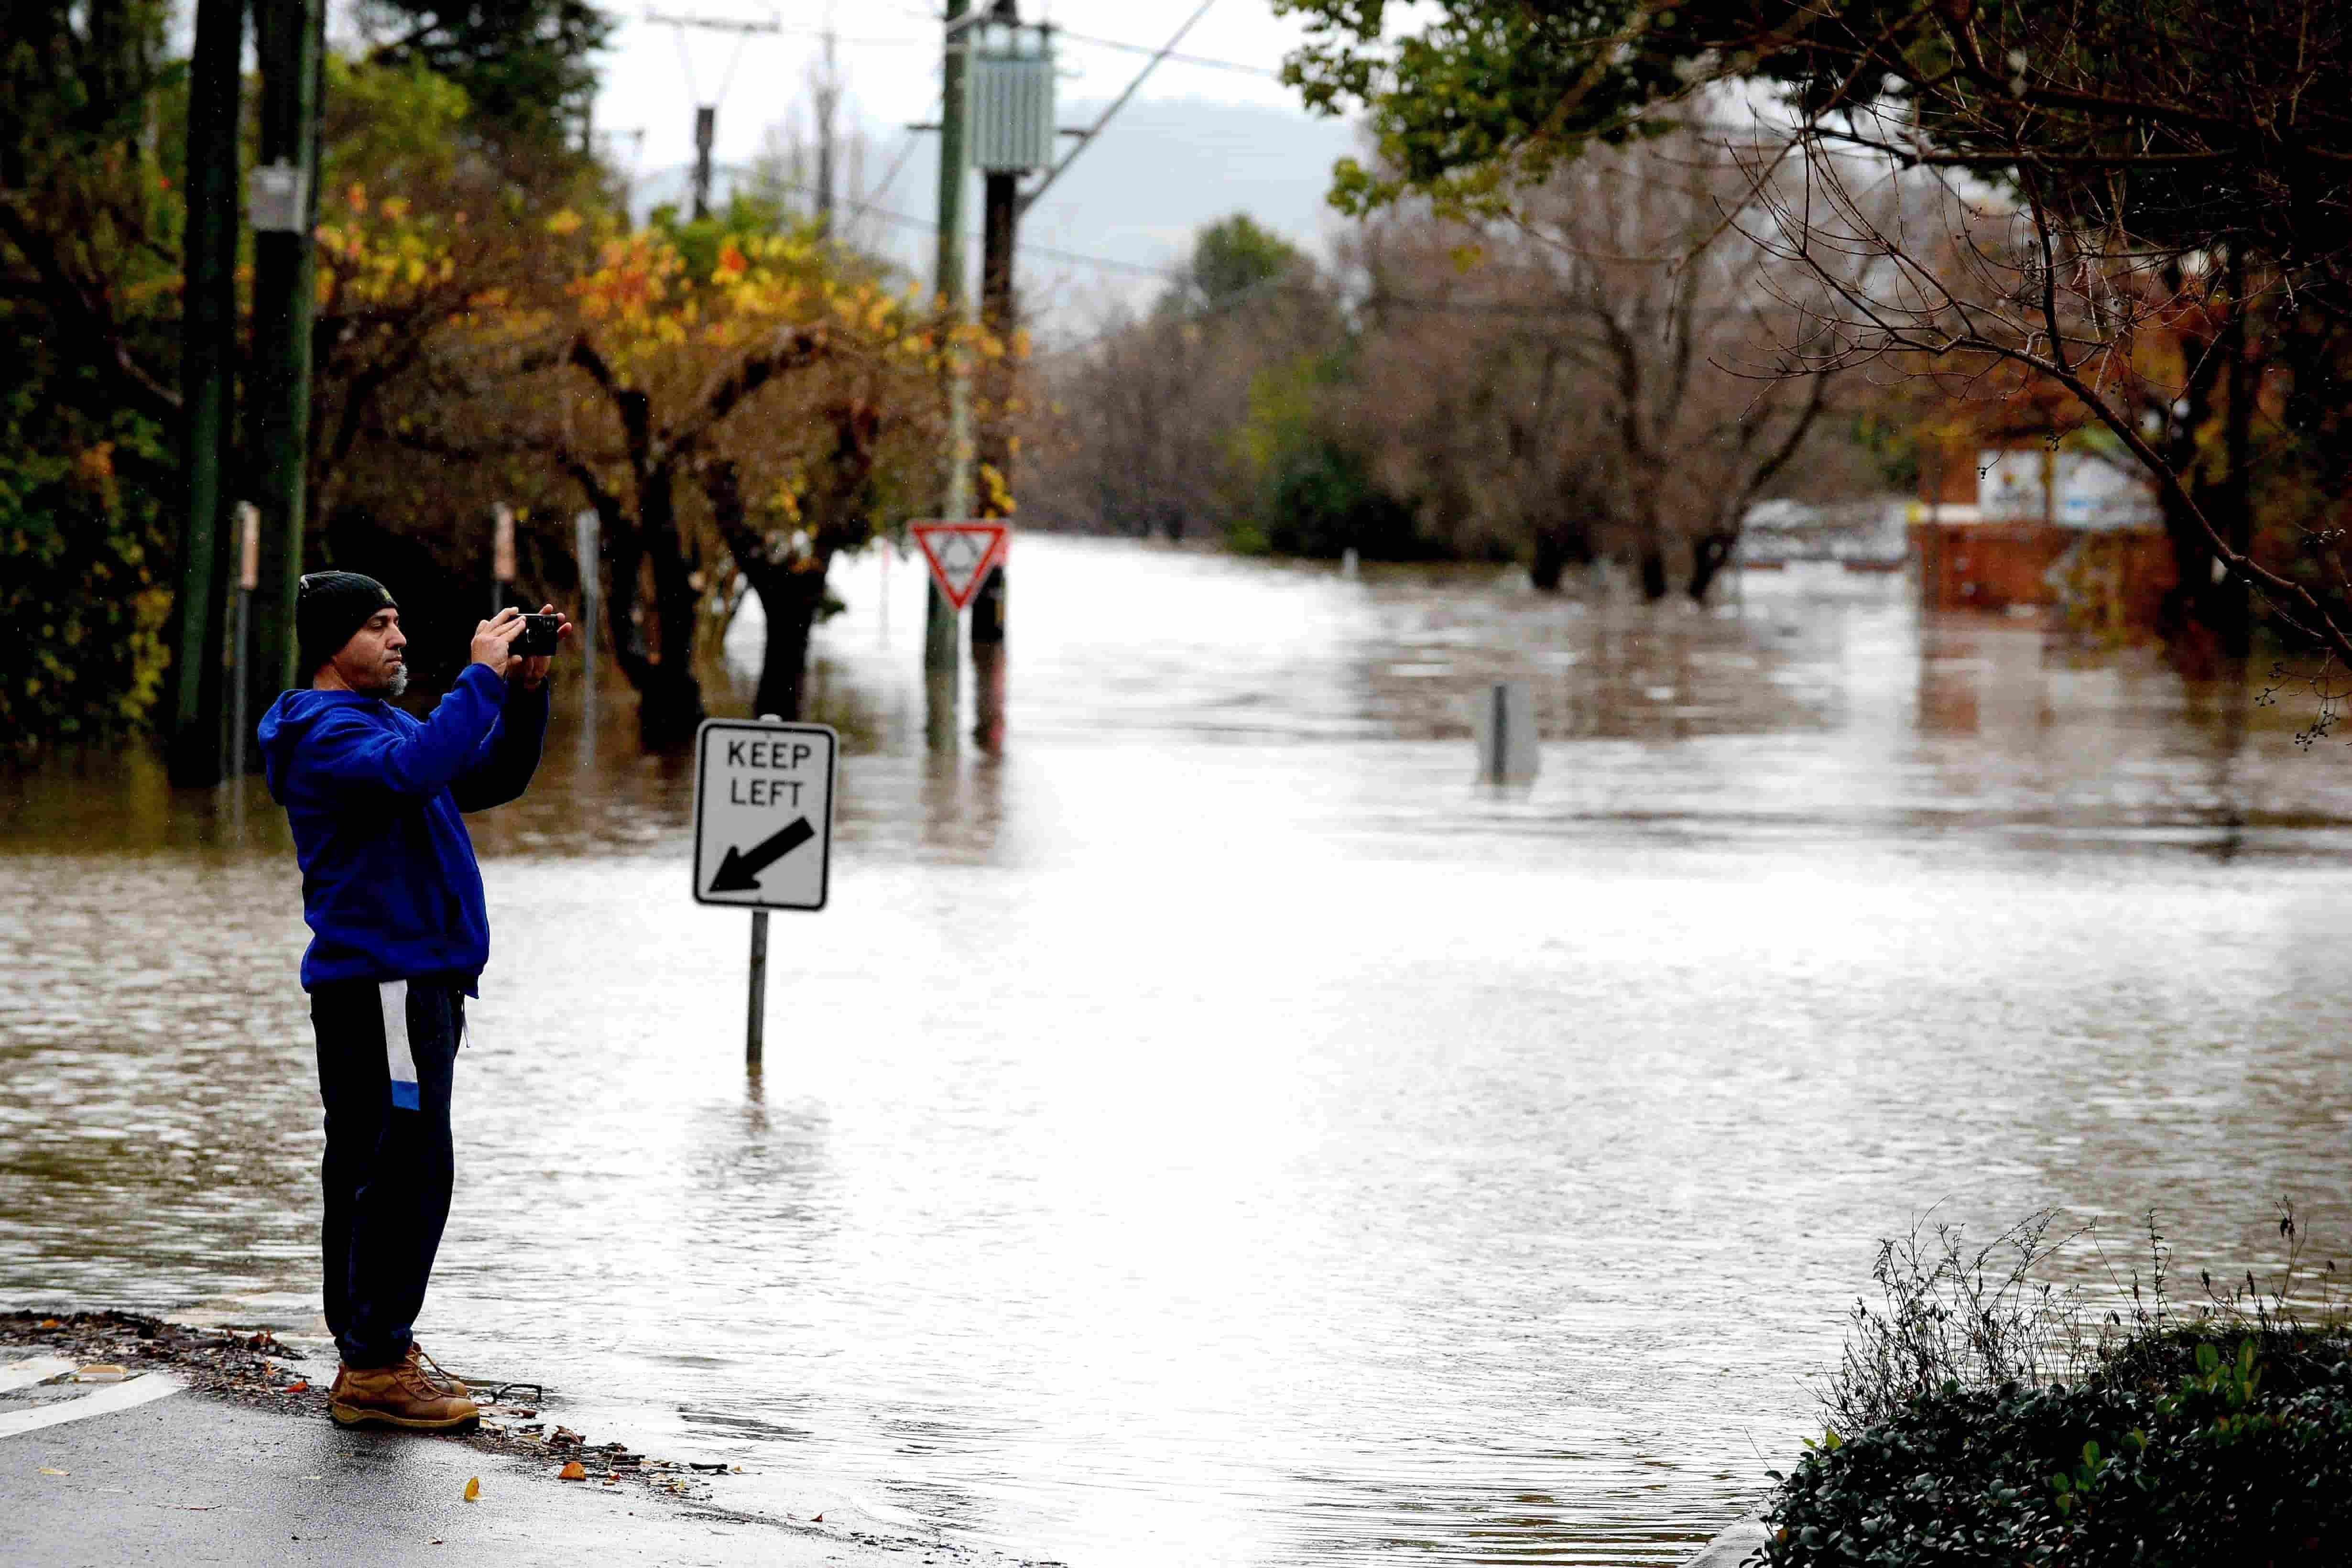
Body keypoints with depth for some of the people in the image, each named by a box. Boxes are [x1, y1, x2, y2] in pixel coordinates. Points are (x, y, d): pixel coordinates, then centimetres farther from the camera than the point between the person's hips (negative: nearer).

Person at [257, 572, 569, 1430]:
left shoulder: (381, 722, 22)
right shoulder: (326, 733, -10)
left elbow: (494, 777, 23)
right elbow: (414, 770, -31)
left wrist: (526, 689, 8)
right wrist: (482, 677, -25)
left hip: (414, 983, 10)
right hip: (382, 981, -10)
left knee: (375, 1174, 12)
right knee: (407, 1170, -13)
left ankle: (375, 1353, 16)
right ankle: (374, 1367, -12)